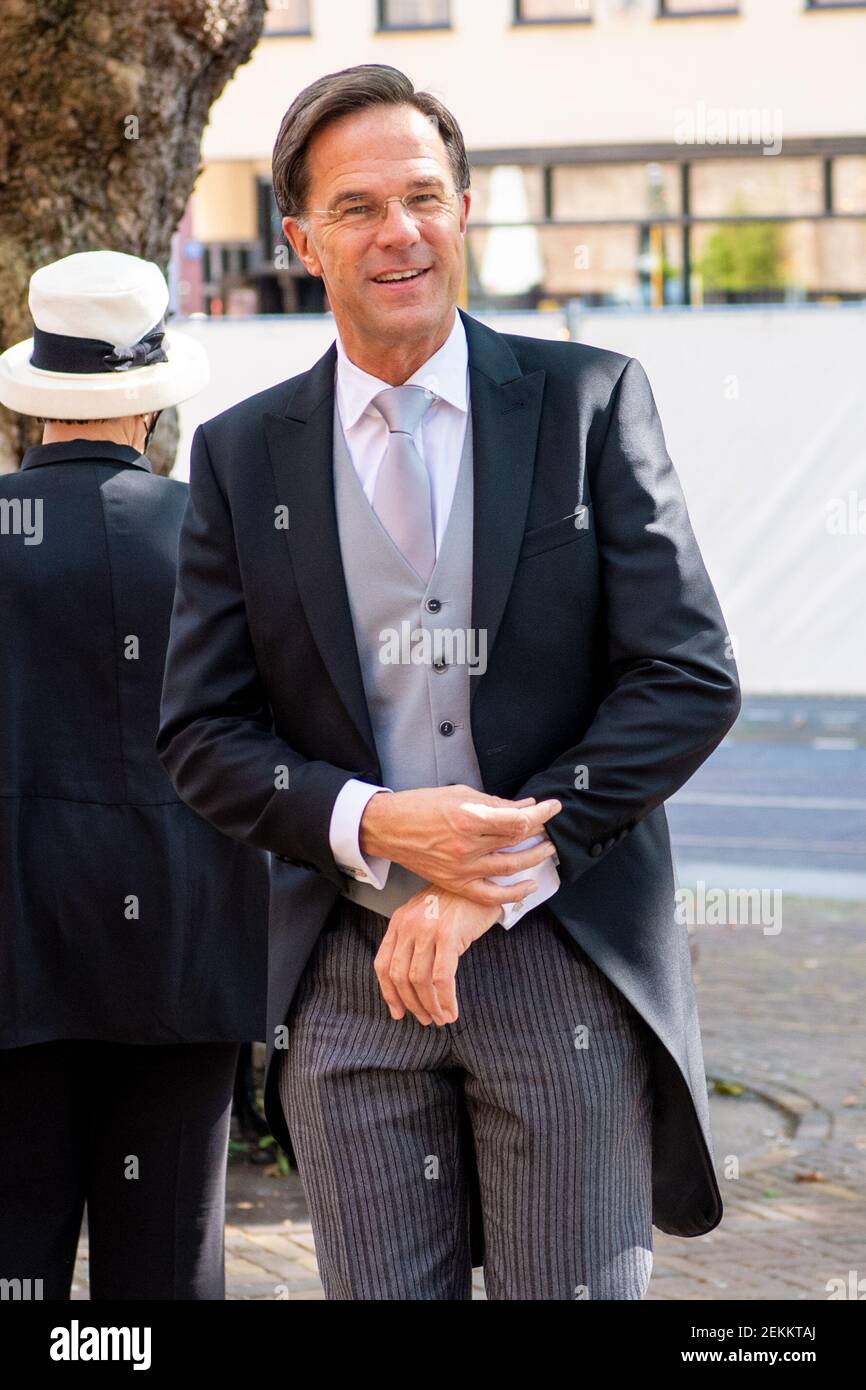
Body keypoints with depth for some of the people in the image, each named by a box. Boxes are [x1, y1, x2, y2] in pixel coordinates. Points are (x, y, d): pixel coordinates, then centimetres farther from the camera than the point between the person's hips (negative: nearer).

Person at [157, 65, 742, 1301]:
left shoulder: (592, 402, 2)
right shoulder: (242, 456, 7)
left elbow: (691, 677, -5)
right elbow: (201, 735, 5)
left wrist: (493, 885, -12)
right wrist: (374, 826, -14)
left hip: (570, 962, -1)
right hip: (349, 977, 2)